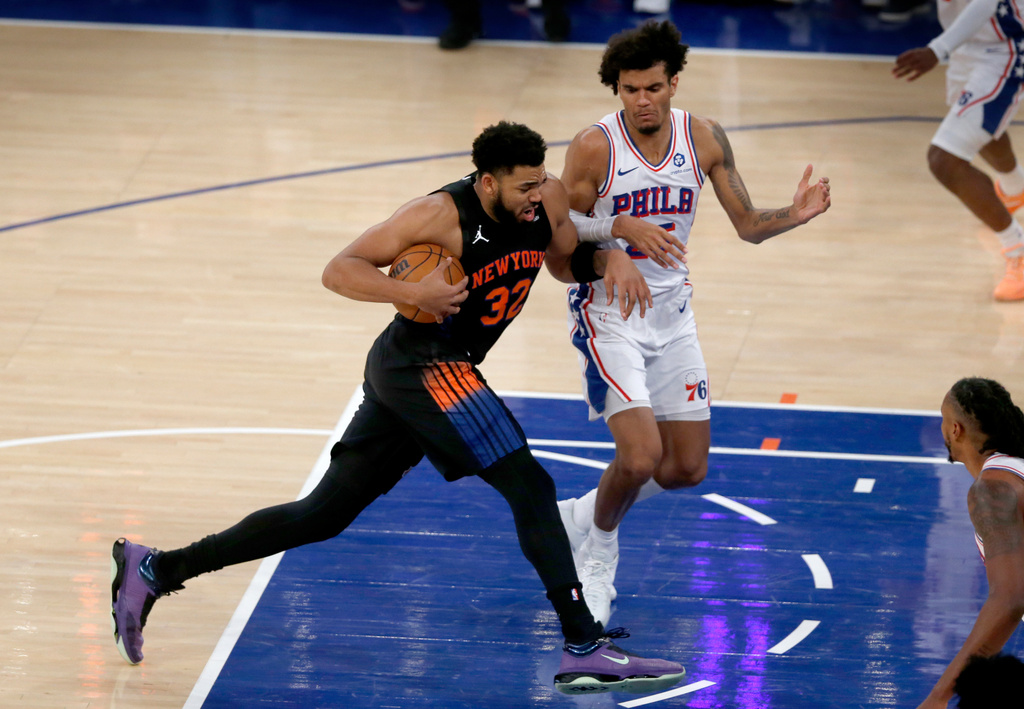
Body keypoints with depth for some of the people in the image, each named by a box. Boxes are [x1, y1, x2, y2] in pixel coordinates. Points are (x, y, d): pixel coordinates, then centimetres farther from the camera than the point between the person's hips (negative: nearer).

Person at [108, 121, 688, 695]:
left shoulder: (548, 201, 2)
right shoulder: (443, 215, -18)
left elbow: (569, 263, 21)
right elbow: (340, 270, -15)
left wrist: (612, 260, 0)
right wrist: (413, 294, -30)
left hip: (403, 370, 9)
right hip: (425, 364, -9)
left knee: (323, 514, 12)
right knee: (530, 487, -12)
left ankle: (154, 570, 17)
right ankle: (586, 650, -13)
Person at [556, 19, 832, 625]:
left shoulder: (704, 139, -4)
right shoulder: (595, 147, -17)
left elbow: (748, 224, 2)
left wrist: (794, 215, -19)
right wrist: (623, 228, -29)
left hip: (672, 313, 5)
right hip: (609, 310, -5)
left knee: (689, 468, 8)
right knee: (641, 456, -20)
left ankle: (581, 515, 32)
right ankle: (598, 554, 9)